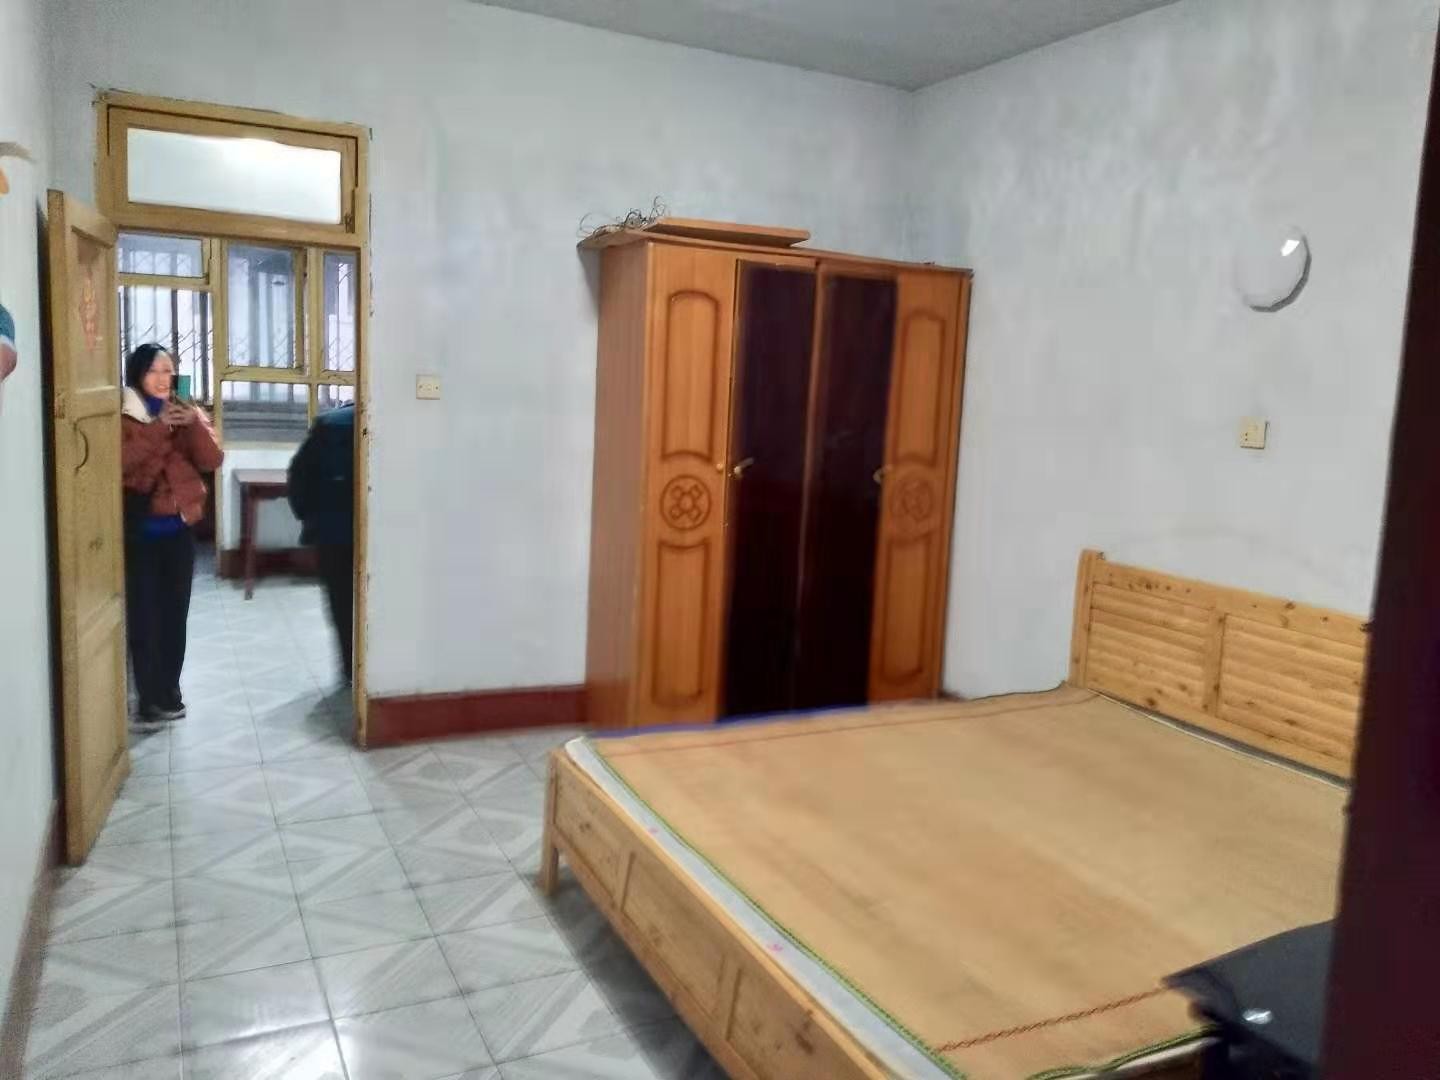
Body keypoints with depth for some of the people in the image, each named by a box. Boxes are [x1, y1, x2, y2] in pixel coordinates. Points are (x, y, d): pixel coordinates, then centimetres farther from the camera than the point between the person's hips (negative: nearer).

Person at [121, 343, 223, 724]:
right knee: (143, 615, -3)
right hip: (139, 530, -4)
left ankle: (169, 694, 21)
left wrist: (195, 425, -17)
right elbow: (120, 462, -20)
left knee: (175, 613, 9)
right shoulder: (122, 417, -4)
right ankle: (153, 699, 4)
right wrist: (159, 428, -23)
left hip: (179, 527, 4)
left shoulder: (187, 413, 9)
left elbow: (212, 461, -3)